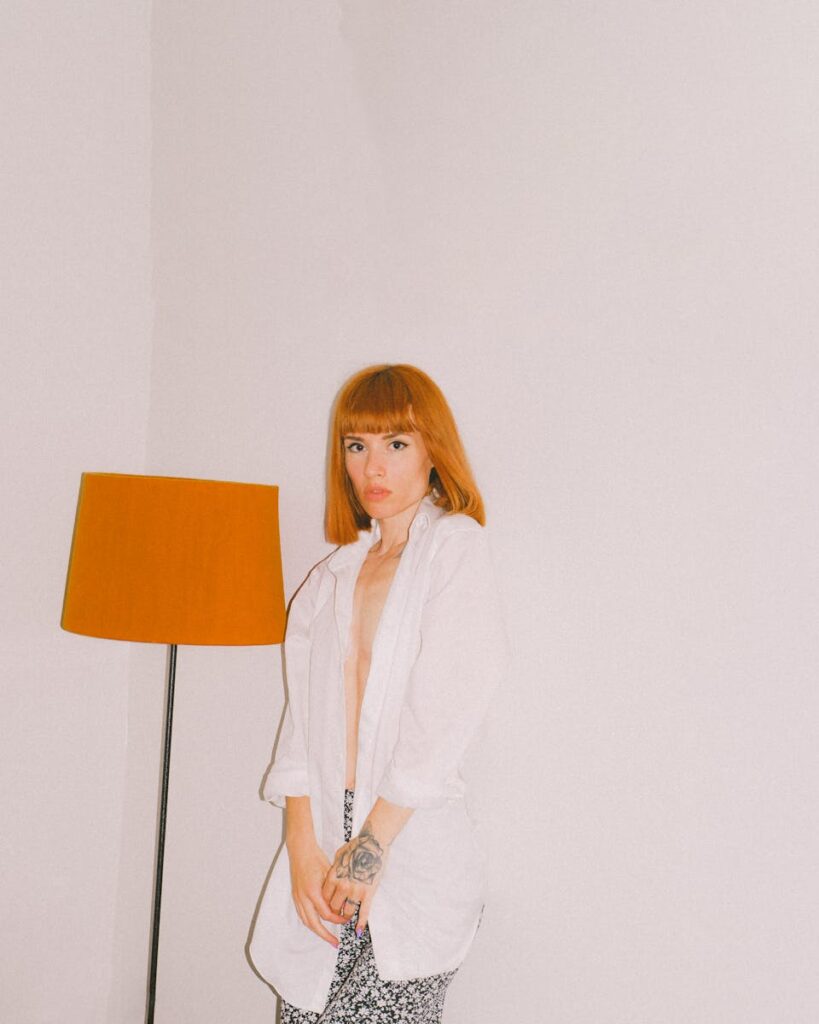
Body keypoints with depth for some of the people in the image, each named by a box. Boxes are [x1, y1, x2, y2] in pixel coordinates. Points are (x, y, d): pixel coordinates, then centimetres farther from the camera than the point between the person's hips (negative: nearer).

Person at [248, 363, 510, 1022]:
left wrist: (371, 845, -10)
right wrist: (303, 846, -4)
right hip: (326, 848, 5)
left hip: (416, 850, -5)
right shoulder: (330, 579, 16)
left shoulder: (457, 545, 0)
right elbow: (303, 719, 8)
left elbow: (446, 713, -9)